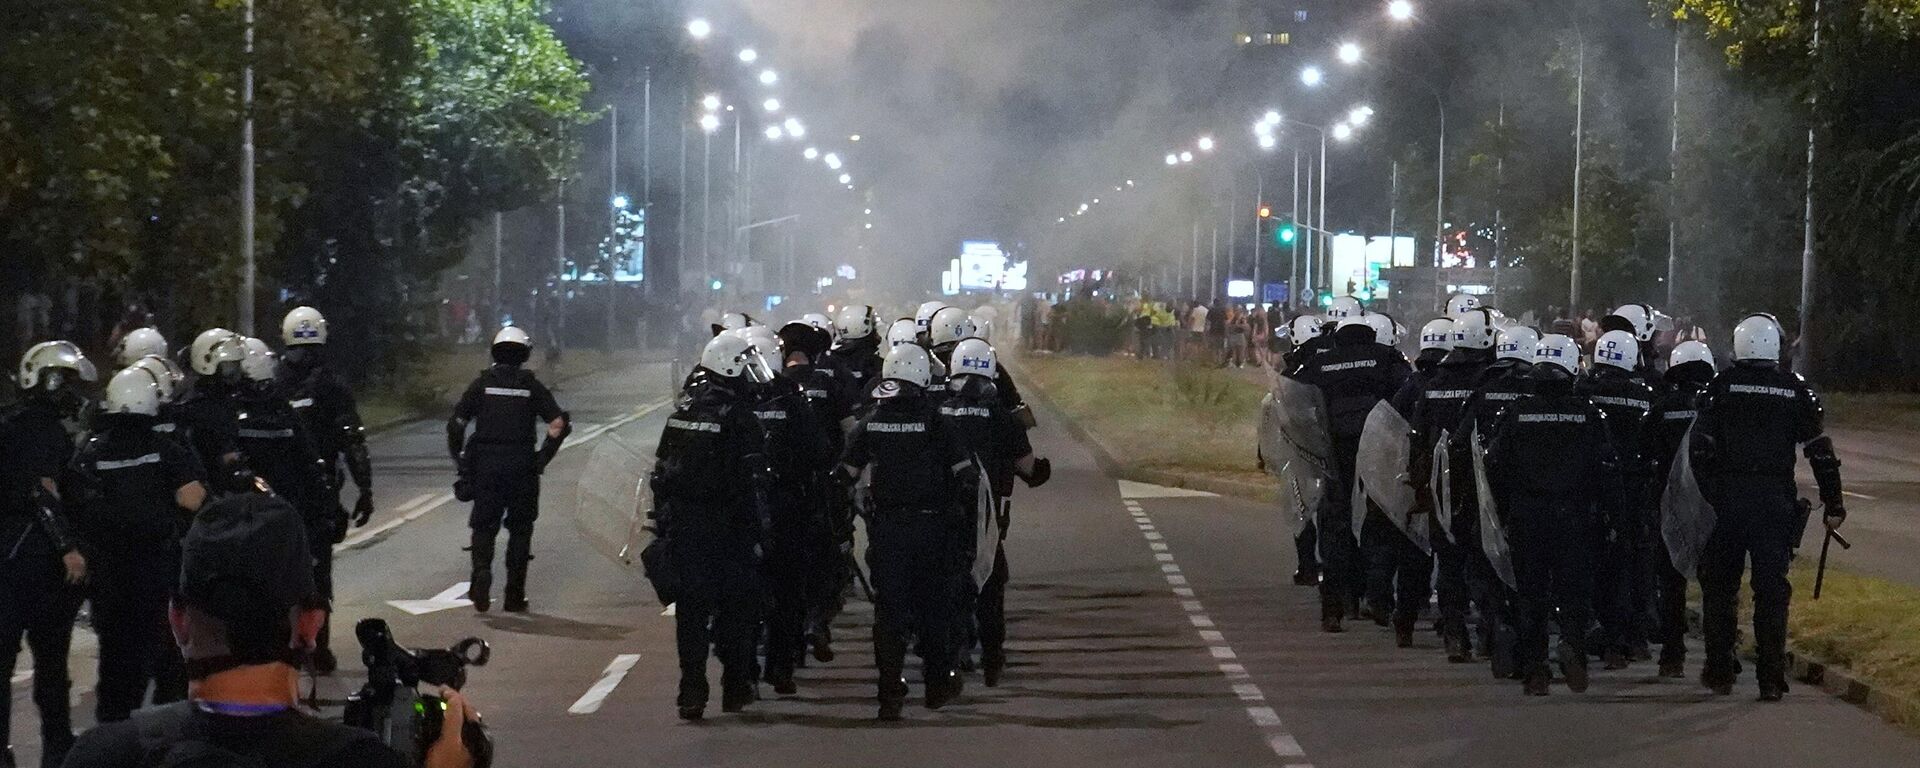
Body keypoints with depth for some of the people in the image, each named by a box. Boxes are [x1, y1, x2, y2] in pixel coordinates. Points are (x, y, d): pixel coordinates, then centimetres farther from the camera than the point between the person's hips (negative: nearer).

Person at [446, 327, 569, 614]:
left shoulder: (482, 384, 4)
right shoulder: (532, 386, 3)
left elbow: (456, 424, -2)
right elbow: (559, 424, -4)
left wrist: (460, 459, 6)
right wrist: (544, 456, 5)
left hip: (485, 464, 0)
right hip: (522, 467, 0)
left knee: (484, 526, 9)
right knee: (520, 529, 10)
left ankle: (481, 570, -18)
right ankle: (515, 596, 9)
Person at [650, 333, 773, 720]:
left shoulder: (682, 411, 8)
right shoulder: (737, 416, -14)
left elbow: (663, 470, 14)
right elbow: (753, 481, -16)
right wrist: (759, 528, -11)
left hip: (682, 526, 5)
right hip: (725, 525, -5)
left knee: (691, 607, 6)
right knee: (736, 604, 8)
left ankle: (691, 691, 1)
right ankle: (735, 687, 13)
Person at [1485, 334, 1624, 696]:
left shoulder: (1514, 414, -1)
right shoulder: (1589, 415, -3)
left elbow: (1495, 468, 1)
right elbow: (1606, 471, -3)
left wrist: (1502, 515, 11)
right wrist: (1606, 514, 5)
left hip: (1526, 520, 1)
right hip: (1574, 518, -1)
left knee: (1532, 595, 7)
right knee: (1575, 590, 6)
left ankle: (1533, 669, 4)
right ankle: (1573, 643, -19)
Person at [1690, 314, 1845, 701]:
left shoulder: (1722, 386, -1)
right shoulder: (1797, 390, 2)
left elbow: (1701, 448, -5)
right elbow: (1820, 452, 2)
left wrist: (1711, 492, 4)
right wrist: (1833, 504, 8)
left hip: (1728, 498, -1)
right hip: (1777, 499, 1)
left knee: (1720, 587, 12)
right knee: (1772, 590, 4)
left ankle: (1719, 672, 14)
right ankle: (1771, 679, 1)